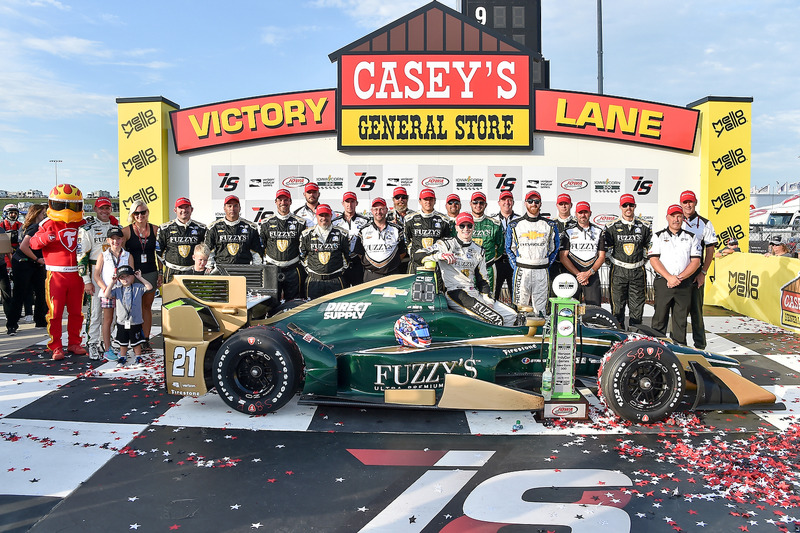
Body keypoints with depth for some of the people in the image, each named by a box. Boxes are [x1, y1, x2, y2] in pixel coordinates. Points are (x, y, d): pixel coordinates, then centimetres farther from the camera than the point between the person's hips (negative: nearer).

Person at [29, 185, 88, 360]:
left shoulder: (82, 224, 8)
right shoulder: (49, 224, -1)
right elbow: (33, 243, -7)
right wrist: (45, 237, -28)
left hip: (76, 274, 4)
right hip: (56, 275, -4)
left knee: (76, 311, 11)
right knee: (55, 312, -1)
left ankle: (74, 343, 23)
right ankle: (56, 347, 8)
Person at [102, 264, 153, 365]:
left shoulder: (138, 287, -1)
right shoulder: (117, 289, 2)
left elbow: (150, 287, -8)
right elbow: (106, 295, -9)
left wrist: (140, 278, -7)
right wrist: (112, 282, -8)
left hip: (136, 321, -2)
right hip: (122, 322, 2)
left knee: (136, 341, 9)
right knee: (123, 341, 14)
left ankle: (138, 357, 22)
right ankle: (123, 357, 28)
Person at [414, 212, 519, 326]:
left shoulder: (479, 251, 19)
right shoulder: (447, 244, 1)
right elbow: (418, 256, -9)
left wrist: (488, 300, 7)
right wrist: (440, 255, -25)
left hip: (474, 293, 7)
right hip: (455, 294, -7)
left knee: (512, 315, -1)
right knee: (496, 319, -23)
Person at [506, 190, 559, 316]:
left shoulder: (550, 225, 9)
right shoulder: (515, 225, 7)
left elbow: (554, 249, 15)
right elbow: (509, 249, 11)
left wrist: (546, 266, 6)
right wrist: (516, 267, 2)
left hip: (542, 272, 1)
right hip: (521, 271, -1)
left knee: (540, 310, 2)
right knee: (520, 306, -1)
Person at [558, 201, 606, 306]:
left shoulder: (599, 232, 13)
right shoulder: (568, 231, 7)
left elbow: (602, 257, 8)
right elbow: (563, 257, 0)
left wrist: (589, 273, -7)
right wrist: (578, 274, -9)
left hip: (592, 276, 1)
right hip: (572, 275, -1)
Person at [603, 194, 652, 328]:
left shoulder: (644, 226, 7)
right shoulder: (611, 227, 1)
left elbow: (648, 247, 16)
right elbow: (606, 248, 5)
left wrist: (642, 260, 10)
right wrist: (614, 262, 1)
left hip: (638, 272, 2)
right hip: (618, 272, -2)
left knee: (637, 307, 5)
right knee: (617, 307, 1)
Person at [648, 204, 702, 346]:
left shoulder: (691, 237, 11)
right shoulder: (658, 237, 7)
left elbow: (695, 262, 3)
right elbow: (653, 260, -3)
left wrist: (680, 278, -10)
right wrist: (669, 277, -14)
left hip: (684, 285, 1)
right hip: (663, 283, -1)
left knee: (681, 320, 5)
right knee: (660, 318, 1)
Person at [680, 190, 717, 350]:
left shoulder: (705, 224, 4)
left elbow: (710, 250, 3)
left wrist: (703, 272, -7)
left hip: (696, 273, -2)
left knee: (696, 310, -1)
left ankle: (699, 345, 6)